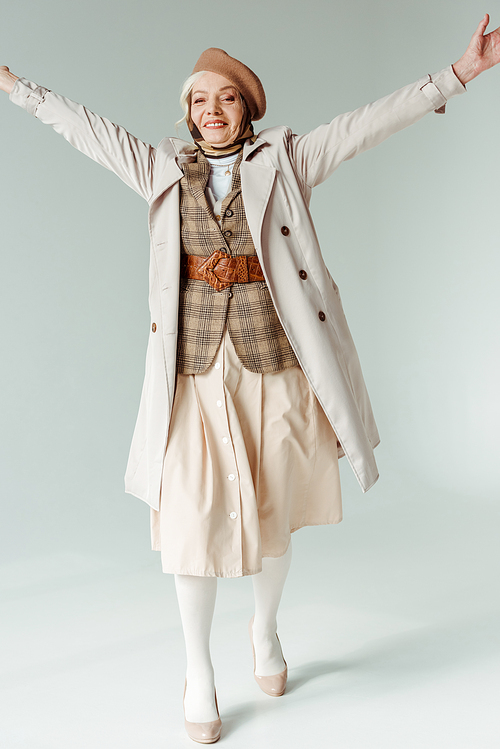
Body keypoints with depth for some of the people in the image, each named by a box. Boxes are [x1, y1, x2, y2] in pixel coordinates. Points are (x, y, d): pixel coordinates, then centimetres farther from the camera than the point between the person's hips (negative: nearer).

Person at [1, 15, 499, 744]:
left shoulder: (285, 159, 5)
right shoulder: (162, 169, 10)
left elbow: (371, 121, -1)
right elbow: (87, 127, 16)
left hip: (275, 364, 0)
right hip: (195, 368, 0)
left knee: (274, 516, 10)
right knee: (193, 517, -4)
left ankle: (266, 626, 39)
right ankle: (198, 673, 15)